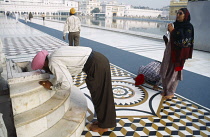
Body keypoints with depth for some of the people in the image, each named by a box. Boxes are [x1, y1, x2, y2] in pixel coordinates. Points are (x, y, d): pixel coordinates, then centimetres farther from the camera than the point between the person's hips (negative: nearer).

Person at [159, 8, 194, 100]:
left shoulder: (188, 27, -10)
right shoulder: (176, 25, 9)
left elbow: (184, 40, -22)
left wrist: (173, 31, -21)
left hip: (178, 53, -7)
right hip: (169, 51, 7)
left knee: (173, 72, 1)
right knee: (166, 71, 10)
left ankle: (170, 92, 15)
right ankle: (166, 90, 26)